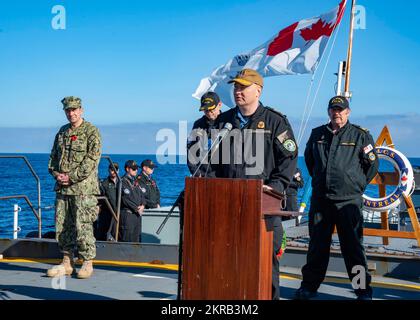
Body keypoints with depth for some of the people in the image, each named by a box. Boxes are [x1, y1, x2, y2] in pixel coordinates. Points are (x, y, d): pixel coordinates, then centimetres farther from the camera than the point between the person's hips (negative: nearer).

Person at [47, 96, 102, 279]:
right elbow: (53, 156, 21)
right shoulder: (62, 132, 16)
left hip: (83, 187, -7)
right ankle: (67, 263, 16)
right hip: (62, 188, 7)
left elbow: (92, 159, -13)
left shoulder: (91, 131, -5)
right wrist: (56, 173, 1)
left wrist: (72, 177, -16)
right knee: (62, 226, 8)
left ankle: (87, 264, 3)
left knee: (83, 226, -6)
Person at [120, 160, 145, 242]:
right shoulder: (123, 181, -8)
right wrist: (136, 208, -13)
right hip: (127, 213, -8)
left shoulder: (135, 181, 18)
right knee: (127, 238, -9)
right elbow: (126, 199, -15)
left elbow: (142, 194, 15)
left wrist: (142, 205, -4)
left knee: (137, 238, 8)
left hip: (137, 214, 8)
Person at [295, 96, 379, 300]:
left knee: (353, 247, -1)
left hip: (349, 201, -3)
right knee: (317, 245, 10)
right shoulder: (317, 134, 10)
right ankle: (309, 286, 19)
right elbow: (308, 159, 27)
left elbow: (372, 164, 7)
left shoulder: (361, 135, 0)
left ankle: (363, 290, 7)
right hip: (320, 199, 3)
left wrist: (357, 185, 9)